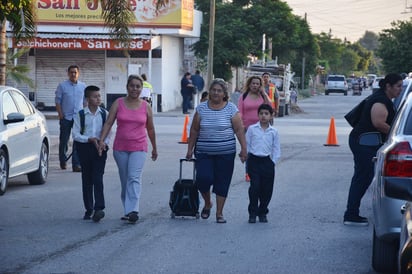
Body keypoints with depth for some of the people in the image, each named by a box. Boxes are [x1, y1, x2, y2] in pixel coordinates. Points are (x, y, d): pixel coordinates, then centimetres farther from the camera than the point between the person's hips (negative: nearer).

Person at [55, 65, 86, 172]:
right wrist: (60, 114, -6)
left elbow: (86, 101, 16)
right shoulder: (62, 86, 1)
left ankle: (76, 164, -7)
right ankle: (63, 161, 24)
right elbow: (58, 101, 2)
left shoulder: (83, 86, 9)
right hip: (66, 118, -1)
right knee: (64, 140, 7)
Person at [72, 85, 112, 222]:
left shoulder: (104, 114, 4)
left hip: (100, 149, -1)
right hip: (85, 148, 1)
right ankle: (88, 209, 16)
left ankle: (99, 208, -17)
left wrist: (104, 142, -13)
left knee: (98, 178, -11)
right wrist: (90, 139, -15)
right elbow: (75, 134, -3)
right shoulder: (80, 115, 0)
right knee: (86, 180, 8)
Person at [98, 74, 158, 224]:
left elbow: (150, 129, 13)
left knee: (134, 178, -18)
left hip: (139, 148, -2)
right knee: (124, 180, 8)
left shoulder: (146, 106, 4)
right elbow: (108, 123, -2)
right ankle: (128, 210, 18)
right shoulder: (118, 103, 3)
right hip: (120, 148, 2)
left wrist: (154, 148, 20)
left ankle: (132, 210, -27)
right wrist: (102, 140, -14)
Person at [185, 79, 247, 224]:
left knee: (222, 183, 2)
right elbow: (194, 130, 8)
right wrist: (190, 149, 6)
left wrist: (244, 149, -8)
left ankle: (219, 213, 14)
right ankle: (207, 203, 16)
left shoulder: (231, 108, 0)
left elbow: (239, 130, -2)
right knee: (203, 178, -13)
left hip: (225, 153, -1)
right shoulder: (201, 108, 4)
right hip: (204, 153, 1)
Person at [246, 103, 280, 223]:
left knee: (267, 189, 4)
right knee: (255, 186, -10)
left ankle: (262, 212, 19)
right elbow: (246, 145, 4)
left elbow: (276, 149, 9)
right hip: (254, 161, -2)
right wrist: (248, 159, -2)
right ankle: (252, 213, 0)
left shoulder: (273, 132, 5)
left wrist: (273, 162, 0)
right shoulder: (252, 129, 1)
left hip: (267, 161, 2)